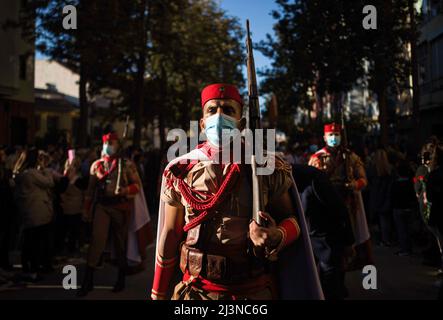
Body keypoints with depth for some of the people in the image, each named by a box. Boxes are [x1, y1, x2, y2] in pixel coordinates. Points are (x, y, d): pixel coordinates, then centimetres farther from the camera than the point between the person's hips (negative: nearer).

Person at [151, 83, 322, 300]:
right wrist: (158, 293, 6)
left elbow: (292, 219, 1)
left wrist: (277, 236, -22)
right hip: (196, 290, 1)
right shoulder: (180, 171, -2)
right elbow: (170, 234, 3)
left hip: (254, 290, 0)